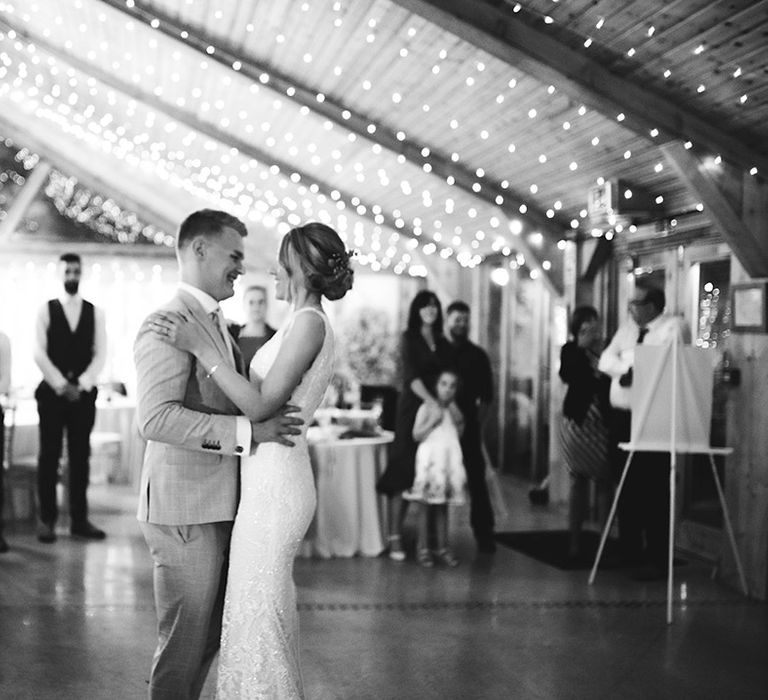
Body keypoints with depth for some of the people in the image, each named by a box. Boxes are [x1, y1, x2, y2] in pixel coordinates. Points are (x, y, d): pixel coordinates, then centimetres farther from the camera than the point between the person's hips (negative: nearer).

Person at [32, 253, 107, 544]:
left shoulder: (95, 312, 8)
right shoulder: (46, 310, 4)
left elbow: (100, 353, 3)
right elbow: (39, 352, -4)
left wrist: (81, 385, -10)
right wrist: (61, 385, -12)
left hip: (84, 392, 2)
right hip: (52, 392, -2)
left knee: (81, 456, 3)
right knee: (49, 456, 0)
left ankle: (79, 519, 8)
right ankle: (47, 519, 5)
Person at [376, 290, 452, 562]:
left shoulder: (442, 343, 15)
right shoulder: (409, 338, 1)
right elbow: (411, 376, -10)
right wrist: (432, 401, -21)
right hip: (412, 409, -4)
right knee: (403, 474, -6)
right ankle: (394, 537, -3)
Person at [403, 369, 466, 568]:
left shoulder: (454, 410, 11)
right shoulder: (427, 407, -4)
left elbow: (460, 434, 16)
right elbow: (417, 435, -8)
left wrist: (459, 422, 0)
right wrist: (433, 421, -17)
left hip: (449, 460, 5)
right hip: (430, 460, -5)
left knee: (442, 507, 10)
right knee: (427, 506, 1)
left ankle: (442, 548, 16)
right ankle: (423, 549, 8)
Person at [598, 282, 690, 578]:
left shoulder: (673, 327, -5)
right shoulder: (627, 327, 16)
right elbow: (606, 359, 7)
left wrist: (636, 369, -15)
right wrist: (627, 367, -11)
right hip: (621, 415, 7)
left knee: (654, 488, -5)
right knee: (626, 484, 12)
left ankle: (657, 559, -1)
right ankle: (629, 551, 23)